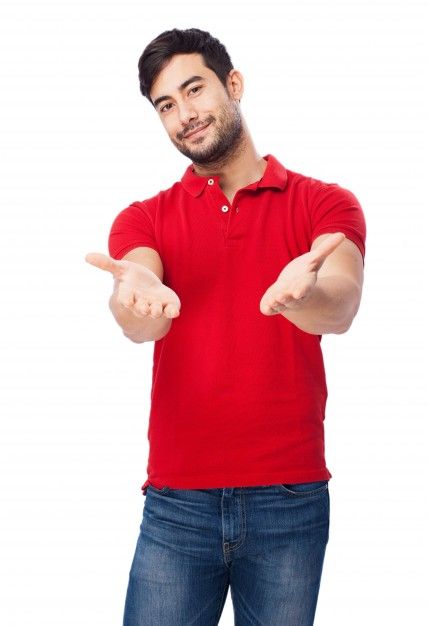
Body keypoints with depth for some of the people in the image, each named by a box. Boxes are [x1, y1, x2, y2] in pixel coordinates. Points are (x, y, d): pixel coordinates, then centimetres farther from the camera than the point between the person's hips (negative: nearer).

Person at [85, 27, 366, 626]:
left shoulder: (325, 203, 2)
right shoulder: (144, 219, 6)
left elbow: (342, 306, -17)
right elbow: (140, 325, -14)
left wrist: (297, 294, -40)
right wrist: (137, 296, -38)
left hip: (291, 502, 0)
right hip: (177, 503, 1)